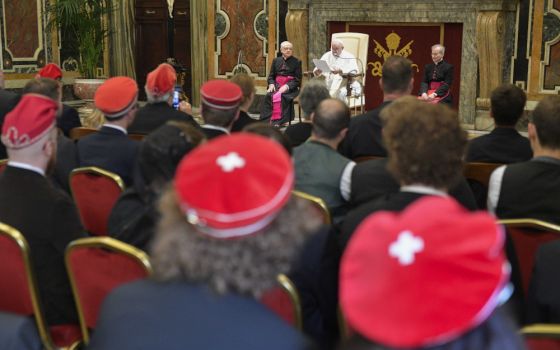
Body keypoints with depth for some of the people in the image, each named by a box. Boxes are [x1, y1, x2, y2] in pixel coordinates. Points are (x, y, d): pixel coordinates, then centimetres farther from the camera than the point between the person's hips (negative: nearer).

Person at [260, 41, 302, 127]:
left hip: (290, 88, -3)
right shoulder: (276, 61, 18)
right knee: (268, 96, -29)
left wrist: (287, 86, -16)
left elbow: (298, 79, 0)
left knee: (280, 96, -35)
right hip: (277, 85, 3)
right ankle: (268, 119, -32)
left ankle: (279, 121, -34)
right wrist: (271, 84, -5)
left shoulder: (297, 62, 7)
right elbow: (271, 76, 18)